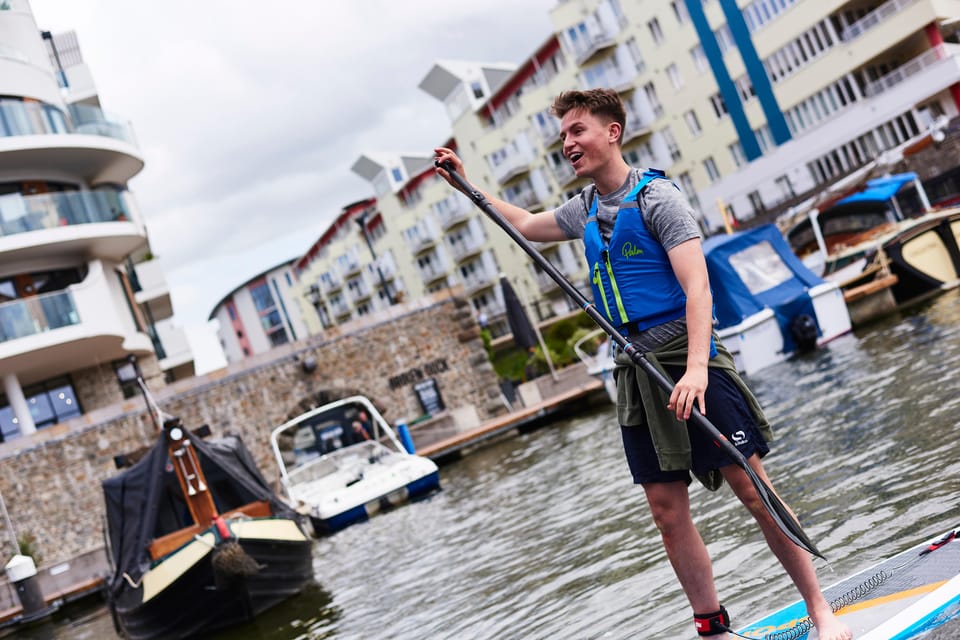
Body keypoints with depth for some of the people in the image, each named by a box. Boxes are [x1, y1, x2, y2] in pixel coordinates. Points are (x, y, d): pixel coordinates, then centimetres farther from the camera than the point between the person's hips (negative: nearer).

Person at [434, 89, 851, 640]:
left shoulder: (657, 197, -8)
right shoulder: (585, 210, 15)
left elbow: (697, 289, -19)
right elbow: (527, 225, 35)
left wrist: (696, 368, -31)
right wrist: (465, 184, 28)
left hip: (686, 356, -7)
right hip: (635, 368, 7)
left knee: (753, 488, -5)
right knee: (668, 511, 4)